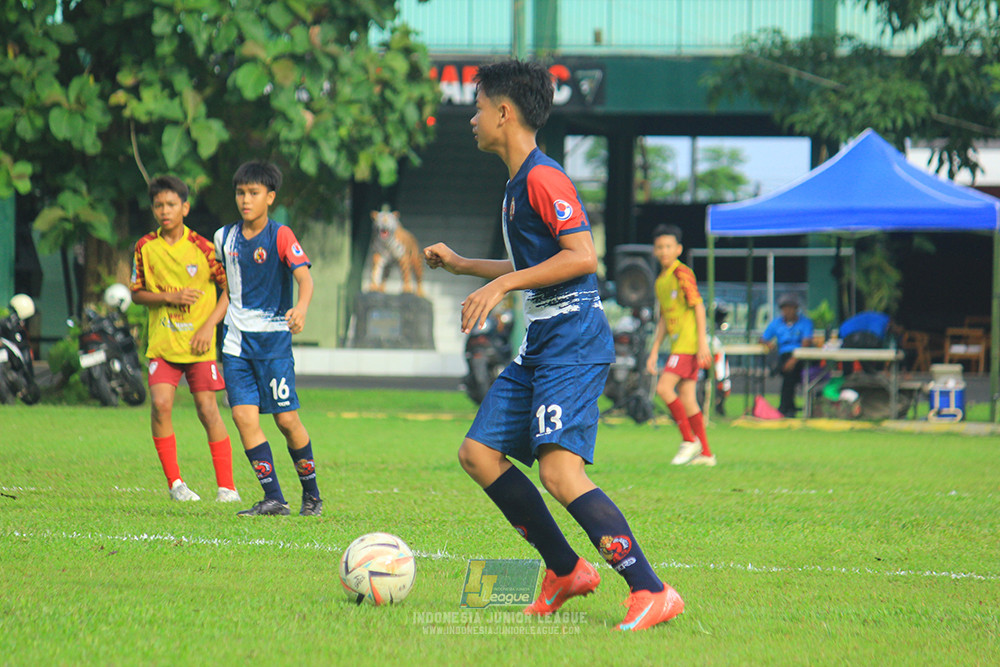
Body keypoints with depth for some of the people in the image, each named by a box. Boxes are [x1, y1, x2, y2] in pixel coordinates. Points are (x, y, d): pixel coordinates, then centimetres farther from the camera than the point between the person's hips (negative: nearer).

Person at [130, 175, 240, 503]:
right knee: (160, 403, -15)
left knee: (207, 410, -2)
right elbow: (137, 293, 8)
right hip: (162, 343, 2)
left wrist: (210, 325, -9)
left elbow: (232, 289, 1)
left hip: (198, 343, -2)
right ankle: (174, 482, -2)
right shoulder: (146, 247, 2)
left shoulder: (202, 247, -4)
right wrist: (169, 297, -9)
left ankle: (226, 486, 7)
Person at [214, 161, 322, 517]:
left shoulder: (280, 236, -8)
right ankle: (273, 498, -7)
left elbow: (304, 277, -22)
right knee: (243, 414, -10)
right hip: (236, 340, 4)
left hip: (273, 338, -4)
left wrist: (301, 308, -41)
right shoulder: (225, 237, 7)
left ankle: (311, 494, 16)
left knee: (286, 419, -3)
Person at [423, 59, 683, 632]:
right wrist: (463, 265, 32)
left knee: (559, 470, -21)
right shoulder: (519, 183, 18)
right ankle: (566, 570, 15)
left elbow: (582, 257, -22)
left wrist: (502, 285, -20)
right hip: (541, 343, 11)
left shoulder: (542, 177, -13)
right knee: (479, 453, 9)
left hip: (574, 340, -11)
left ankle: (652, 591, -21)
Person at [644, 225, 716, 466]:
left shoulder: (682, 274, -8)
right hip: (678, 344, 9)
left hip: (688, 343, -9)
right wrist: (654, 351, 21)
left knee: (664, 387, -17)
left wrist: (702, 342, -18)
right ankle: (706, 453, 8)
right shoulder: (661, 281, 18)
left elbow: (698, 306, -13)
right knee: (686, 399, 5)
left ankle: (690, 441, -9)